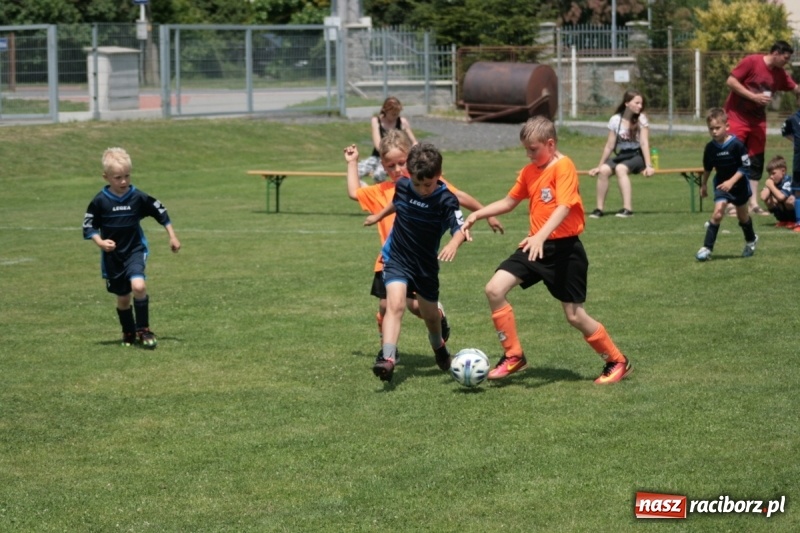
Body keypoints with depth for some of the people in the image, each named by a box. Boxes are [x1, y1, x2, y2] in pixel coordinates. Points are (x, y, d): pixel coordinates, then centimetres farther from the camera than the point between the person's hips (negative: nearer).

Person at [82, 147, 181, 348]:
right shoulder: (100, 201, -11)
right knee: (122, 297, 10)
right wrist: (100, 242, -21)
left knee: (138, 286, -24)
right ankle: (128, 333, 32)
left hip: (135, 250, -1)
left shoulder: (138, 197, -10)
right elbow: (89, 226, -4)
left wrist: (172, 237, 5)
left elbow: (161, 212, 3)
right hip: (112, 256, 1)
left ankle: (143, 330, -9)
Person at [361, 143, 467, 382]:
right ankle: (387, 358, -33)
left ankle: (439, 348, 49)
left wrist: (454, 243, -54)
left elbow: (460, 228, -32)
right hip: (397, 259, 0)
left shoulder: (446, 200, -20)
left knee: (430, 315, 16)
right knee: (395, 304, -23)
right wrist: (379, 216, 33)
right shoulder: (402, 186, -9)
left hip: (426, 265, 0)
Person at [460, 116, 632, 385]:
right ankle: (513, 356, 2)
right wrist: (477, 214, 6)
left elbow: (564, 207, -27)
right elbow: (509, 202, 20)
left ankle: (617, 362, 19)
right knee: (494, 289, -9)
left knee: (574, 315, -2)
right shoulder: (529, 172, 9)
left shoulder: (564, 167, -14)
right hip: (536, 246, 7)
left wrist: (541, 236, -41)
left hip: (564, 249, -7)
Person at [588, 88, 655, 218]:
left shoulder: (641, 119, -5)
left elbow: (644, 143, -12)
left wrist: (648, 166, -21)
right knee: (603, 170, -26)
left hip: (637, 156, -3)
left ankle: (628, 209, -37)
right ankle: (600, 208, -17)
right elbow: (609, 146, 5)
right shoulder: (615, 120, 1)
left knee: (620, 168, -34)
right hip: (621, 156, 3)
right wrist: (599, 166, 5)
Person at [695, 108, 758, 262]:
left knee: (742, 215, 17)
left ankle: (751, 240, 44)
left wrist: (731, 182, -28)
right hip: (721, 185, 2)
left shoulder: (736, 145, -23)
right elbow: (707, 168, 8)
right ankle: (707, 248, -16)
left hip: (738, 185, -2)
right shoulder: (710, 147, -9)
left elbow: (744, 167, -19)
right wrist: (703, 184, 17)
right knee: (718, 213, -16)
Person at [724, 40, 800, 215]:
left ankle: (753, 202, 8)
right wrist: (753, 96, -20)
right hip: (736, 116, -6)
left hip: (757, 120, 6)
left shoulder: (780, 74, 4)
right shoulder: (751, 62, -14)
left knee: (756, 161, 4)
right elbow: (730, 81, -15)